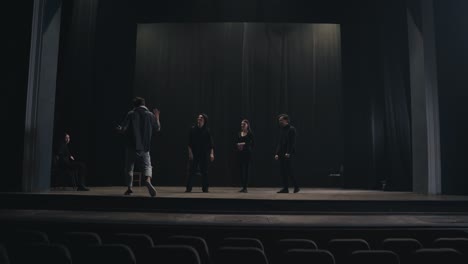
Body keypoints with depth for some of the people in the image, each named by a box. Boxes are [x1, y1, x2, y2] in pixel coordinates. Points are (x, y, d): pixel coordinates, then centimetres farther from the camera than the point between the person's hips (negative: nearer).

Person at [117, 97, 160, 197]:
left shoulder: (130, 114, -3)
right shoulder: (150, 115, 3)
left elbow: (123, 129, -8)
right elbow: (157, 128, 12)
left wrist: (119, 129, 15)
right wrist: (157, 117, 25)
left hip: (132, 146, -1)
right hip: (145, 147, 1)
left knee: (129, 167, 13)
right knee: (147, 165, 3)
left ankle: (129, 188, 19)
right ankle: (148, 180, -27)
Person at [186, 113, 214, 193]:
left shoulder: (207, 130, 2)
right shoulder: (193, 129, 2)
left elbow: (211, 144, -1)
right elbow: (189, 143, 2)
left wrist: (211, 153, -10)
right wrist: (190, 152, -6)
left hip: (204, 154, 0)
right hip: (194, 153, 0)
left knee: (204, 171, 4)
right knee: (192, 171, -3)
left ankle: (205, 188, 12)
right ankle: (188, 188, 4)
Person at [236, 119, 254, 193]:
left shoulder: (250, 134, -2)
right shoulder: (239, 133, 12)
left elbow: (251, 143, -10)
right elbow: (236, 142, 5)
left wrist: (243, 144, -12)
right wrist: (239, 144, -14)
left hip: (247, 153, -5)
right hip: (240, 153, 5)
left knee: (246, 169, -3)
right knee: (241, 169, 4)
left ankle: (245, 187, 1)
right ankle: (243, 187, 11)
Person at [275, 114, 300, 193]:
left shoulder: (291, 129, -7)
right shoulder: (281, 129, 16)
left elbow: (292, 142, -14)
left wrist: (288, 152, -20)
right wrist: (277, 153, 10)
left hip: (288, 154, -8)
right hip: (281, 154, 8)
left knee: (288, 171, -8)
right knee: (282, 171, 5)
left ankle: (296, 187, 6)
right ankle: (285, 188, 11)